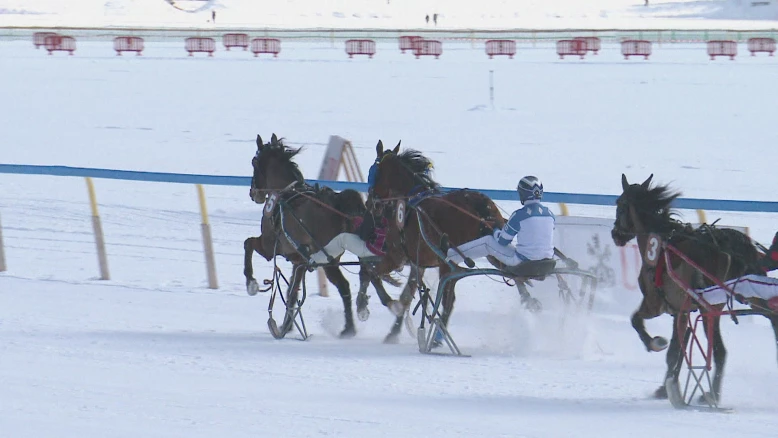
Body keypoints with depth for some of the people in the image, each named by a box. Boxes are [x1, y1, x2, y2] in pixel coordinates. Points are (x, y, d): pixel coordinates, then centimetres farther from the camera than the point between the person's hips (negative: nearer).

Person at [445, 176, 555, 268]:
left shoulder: (520, 215, -16)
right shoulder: (549, 214, 2)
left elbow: (502, 241, -5)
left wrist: (495, 231, 20)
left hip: (523, 261, -6)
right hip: (546, 262, 6)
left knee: (488, 241, 12)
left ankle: (450, 254, 24)